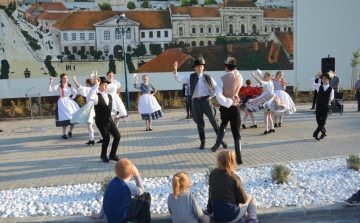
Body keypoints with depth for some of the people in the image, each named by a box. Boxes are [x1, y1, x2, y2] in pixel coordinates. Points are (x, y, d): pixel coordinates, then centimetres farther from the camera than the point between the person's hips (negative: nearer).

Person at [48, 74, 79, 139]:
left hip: (69, 101, 4)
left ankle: (70, 131, 19)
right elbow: (49, 90, -12)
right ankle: (64, 134, 6)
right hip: (62, 102, -4)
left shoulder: (69, 86, 10)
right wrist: (50, 83, -22)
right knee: (64, 118, -6)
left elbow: (75, 92, 22)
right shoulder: (58, 86, -2)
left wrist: (73, 97, 7)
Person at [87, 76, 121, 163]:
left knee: (117, 136, -1)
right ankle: (103, 155, 26)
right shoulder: (97, 96, -13)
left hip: (109, 120, 6)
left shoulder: (109, 96, 10)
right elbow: (89, 97, -37)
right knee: (106, 138, -2)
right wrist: (95, 85, -36)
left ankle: (112, 154, 16)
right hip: (101, 121, -6)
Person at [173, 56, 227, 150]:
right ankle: (202, 142, 22)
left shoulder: (208, 77, 3)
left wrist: (211, 96, 6)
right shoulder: (191, 77, 3)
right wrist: (175, 70, -20)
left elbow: (216, 88, 14)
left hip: (206, 101, -1)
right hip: (196, 102, 1)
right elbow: (178, 79, -5)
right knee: (200, 123, 9)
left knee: (213, 121, -5)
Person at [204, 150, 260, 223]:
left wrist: (209, 210, 19)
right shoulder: (235, 178, -19)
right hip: (231, 216, -4)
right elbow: (243, 200, -9)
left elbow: (211, 194, 5)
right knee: (251, 198, 24)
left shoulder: (213, 174, -6)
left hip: (216, 216, 4)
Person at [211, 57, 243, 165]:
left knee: (223, 126, 28)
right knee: (236, 133, 3)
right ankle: (238, 157, 2)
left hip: (225, 107, -1)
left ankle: (217, 145, 20)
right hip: (235, 107, 1)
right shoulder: (239, 77, -1)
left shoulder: (222, 79, -10)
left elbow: (219, 96, -21)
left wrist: (229, 103, -15)